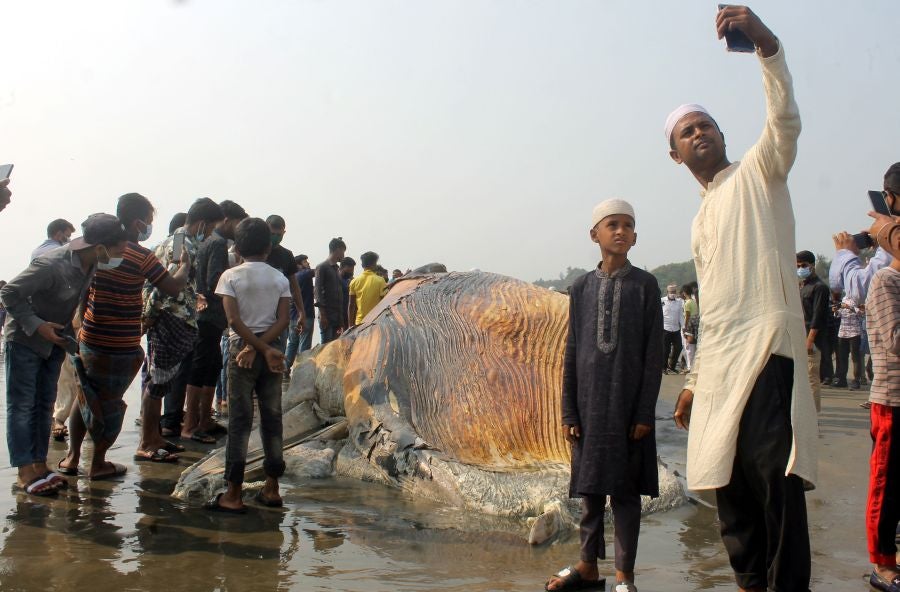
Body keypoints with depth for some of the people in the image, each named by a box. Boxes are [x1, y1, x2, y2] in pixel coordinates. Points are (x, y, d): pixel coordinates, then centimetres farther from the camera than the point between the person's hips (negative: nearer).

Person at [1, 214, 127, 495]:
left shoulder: (90, 264, -9)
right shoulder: (52, 266, -31)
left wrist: (70, 335, 4)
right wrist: (37, 325, -25)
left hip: (55, 341, 8)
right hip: (25, 340, -8)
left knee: (44, 405, 12)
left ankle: (40, 465, 20)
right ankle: (25, 472, 5)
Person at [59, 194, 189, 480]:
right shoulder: (141, 256, -15)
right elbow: (173, 287, -13)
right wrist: (184, 265, 5)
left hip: (89, 338, 6)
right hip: (121, 346, -6)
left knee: (85, 396, 20)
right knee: (109, 402, 8)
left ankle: (72, 456, 27)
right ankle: (98, 464, 18)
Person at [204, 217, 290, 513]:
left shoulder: (231, 276, -3)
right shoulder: (280, 279, 5)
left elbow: (234, 319, -13)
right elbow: (283, 321, -5)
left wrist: (257, 349, -12)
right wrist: (263, 348, -11)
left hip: (240, 348, -3)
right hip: (271, 350, 3)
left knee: (240, 421, -2)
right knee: (272, 418, 9)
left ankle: (233, 495, -1)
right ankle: (272, 488, 14)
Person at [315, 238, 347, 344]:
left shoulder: (336, 269, 20)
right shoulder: (322, 267, -3)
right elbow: (318, 291, -10)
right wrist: (322, 314, -17)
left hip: (337, 316, 7)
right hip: (327, 315, -7)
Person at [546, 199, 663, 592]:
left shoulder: (645, 285, -2)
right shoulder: (582, 287, 5)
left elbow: (654, 354, -3)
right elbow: (572, 352, 6)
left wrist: (645, 412, -7)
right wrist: (569, 411, 3)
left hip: (628, 404, -2)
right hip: (589, 403, 3)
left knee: (625, 489, 6)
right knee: (590, 487, 12)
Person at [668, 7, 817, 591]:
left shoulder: (756, 174, 6)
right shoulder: (701, 222, 24)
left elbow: (786, 120, -16)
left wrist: (764, 38, -28)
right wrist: (695, 381, 22)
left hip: (765, 349, -7)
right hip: (718, 366, 8)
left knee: (775, 479, -14)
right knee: (728, 483, 8)